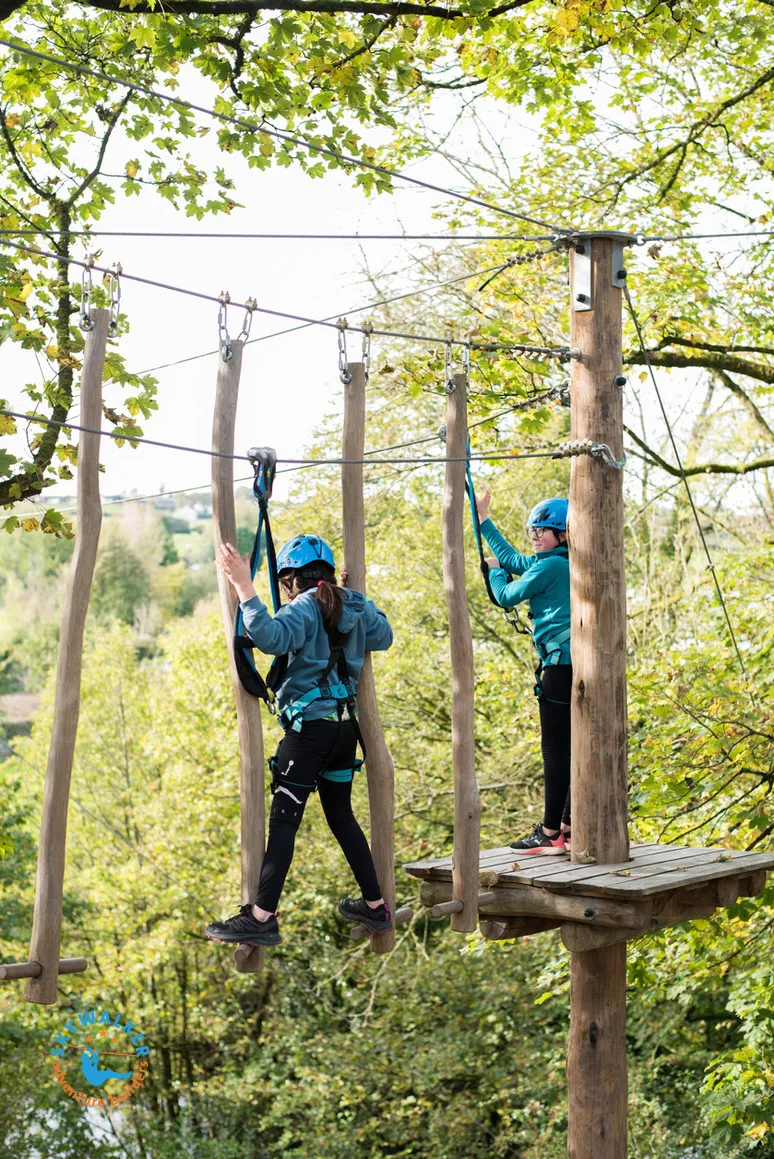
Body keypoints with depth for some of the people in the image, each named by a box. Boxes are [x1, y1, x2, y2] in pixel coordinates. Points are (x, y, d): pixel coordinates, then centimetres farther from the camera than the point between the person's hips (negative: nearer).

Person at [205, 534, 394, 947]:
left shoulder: (304, 608, -12)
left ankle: (261, 917, -9)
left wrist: (244, 587, -28)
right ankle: (375, 905, 23)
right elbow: (383, 637, 26)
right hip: (346, 723, 8)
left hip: (310, 725, -7)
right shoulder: (357, 605, 9)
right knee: (341, 815, 18)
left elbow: (271, 637, -30)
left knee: (283, 819, -7)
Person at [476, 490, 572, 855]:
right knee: (571, 749, 11)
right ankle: (568, 828, 15)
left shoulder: (551, 566, -10)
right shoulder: (565, 563, 18)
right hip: (580, 665, 10)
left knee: (555, 750, -7)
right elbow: (512, 559, 32)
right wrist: (483, 520, 39)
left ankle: (550, 833, -4)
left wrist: (494, 571, 18)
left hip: (561, 666, -10)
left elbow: (506, 596, -3)